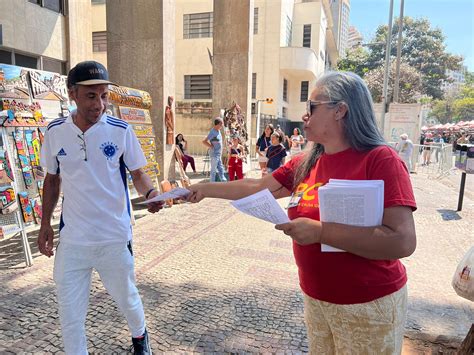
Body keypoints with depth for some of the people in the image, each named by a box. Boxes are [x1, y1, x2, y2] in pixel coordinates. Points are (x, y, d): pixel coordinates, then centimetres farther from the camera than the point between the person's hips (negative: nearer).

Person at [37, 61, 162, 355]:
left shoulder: (121, 130, -9)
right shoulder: (55, 131, -2)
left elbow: (138, 173, -3)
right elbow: (52, 179, 10)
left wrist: (150, 193, -24)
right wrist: (45, 224, 7)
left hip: (115, 238, -1)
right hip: (71, 240, 2)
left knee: (127, 298, 19)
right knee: (70, 314, 11)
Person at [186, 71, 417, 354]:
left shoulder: (381, 160, -19)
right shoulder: (305, 164, 1)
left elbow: (403, 241, -26)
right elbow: (256, 188, 10)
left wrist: (319, 231, -29)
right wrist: (205, 189, 13)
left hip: (368, 305, -5)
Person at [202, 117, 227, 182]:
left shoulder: (218, 130, 8)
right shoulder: (213, 132, -19)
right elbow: (204, 142, -24)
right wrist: (212, 147, -16)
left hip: (218, 154, 9)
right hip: (214, 154, -9)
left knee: (221, 169, 14)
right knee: (214, 170, 0)